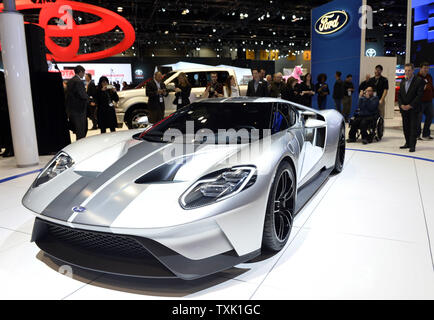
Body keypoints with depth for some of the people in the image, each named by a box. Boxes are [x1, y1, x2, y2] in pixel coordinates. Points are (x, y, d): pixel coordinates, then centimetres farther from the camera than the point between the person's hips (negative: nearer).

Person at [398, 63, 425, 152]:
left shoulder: (419, 80, -6)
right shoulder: (403, 81, 13)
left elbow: (419, 95, -12)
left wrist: (410, 105, -15)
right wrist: (401, 105, -4)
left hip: (414, 109, -5)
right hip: (404, 108, 6)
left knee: (413, 127, -5)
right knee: (405, 127, 9)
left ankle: (412, 145, -4)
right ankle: (408, 143, 20)